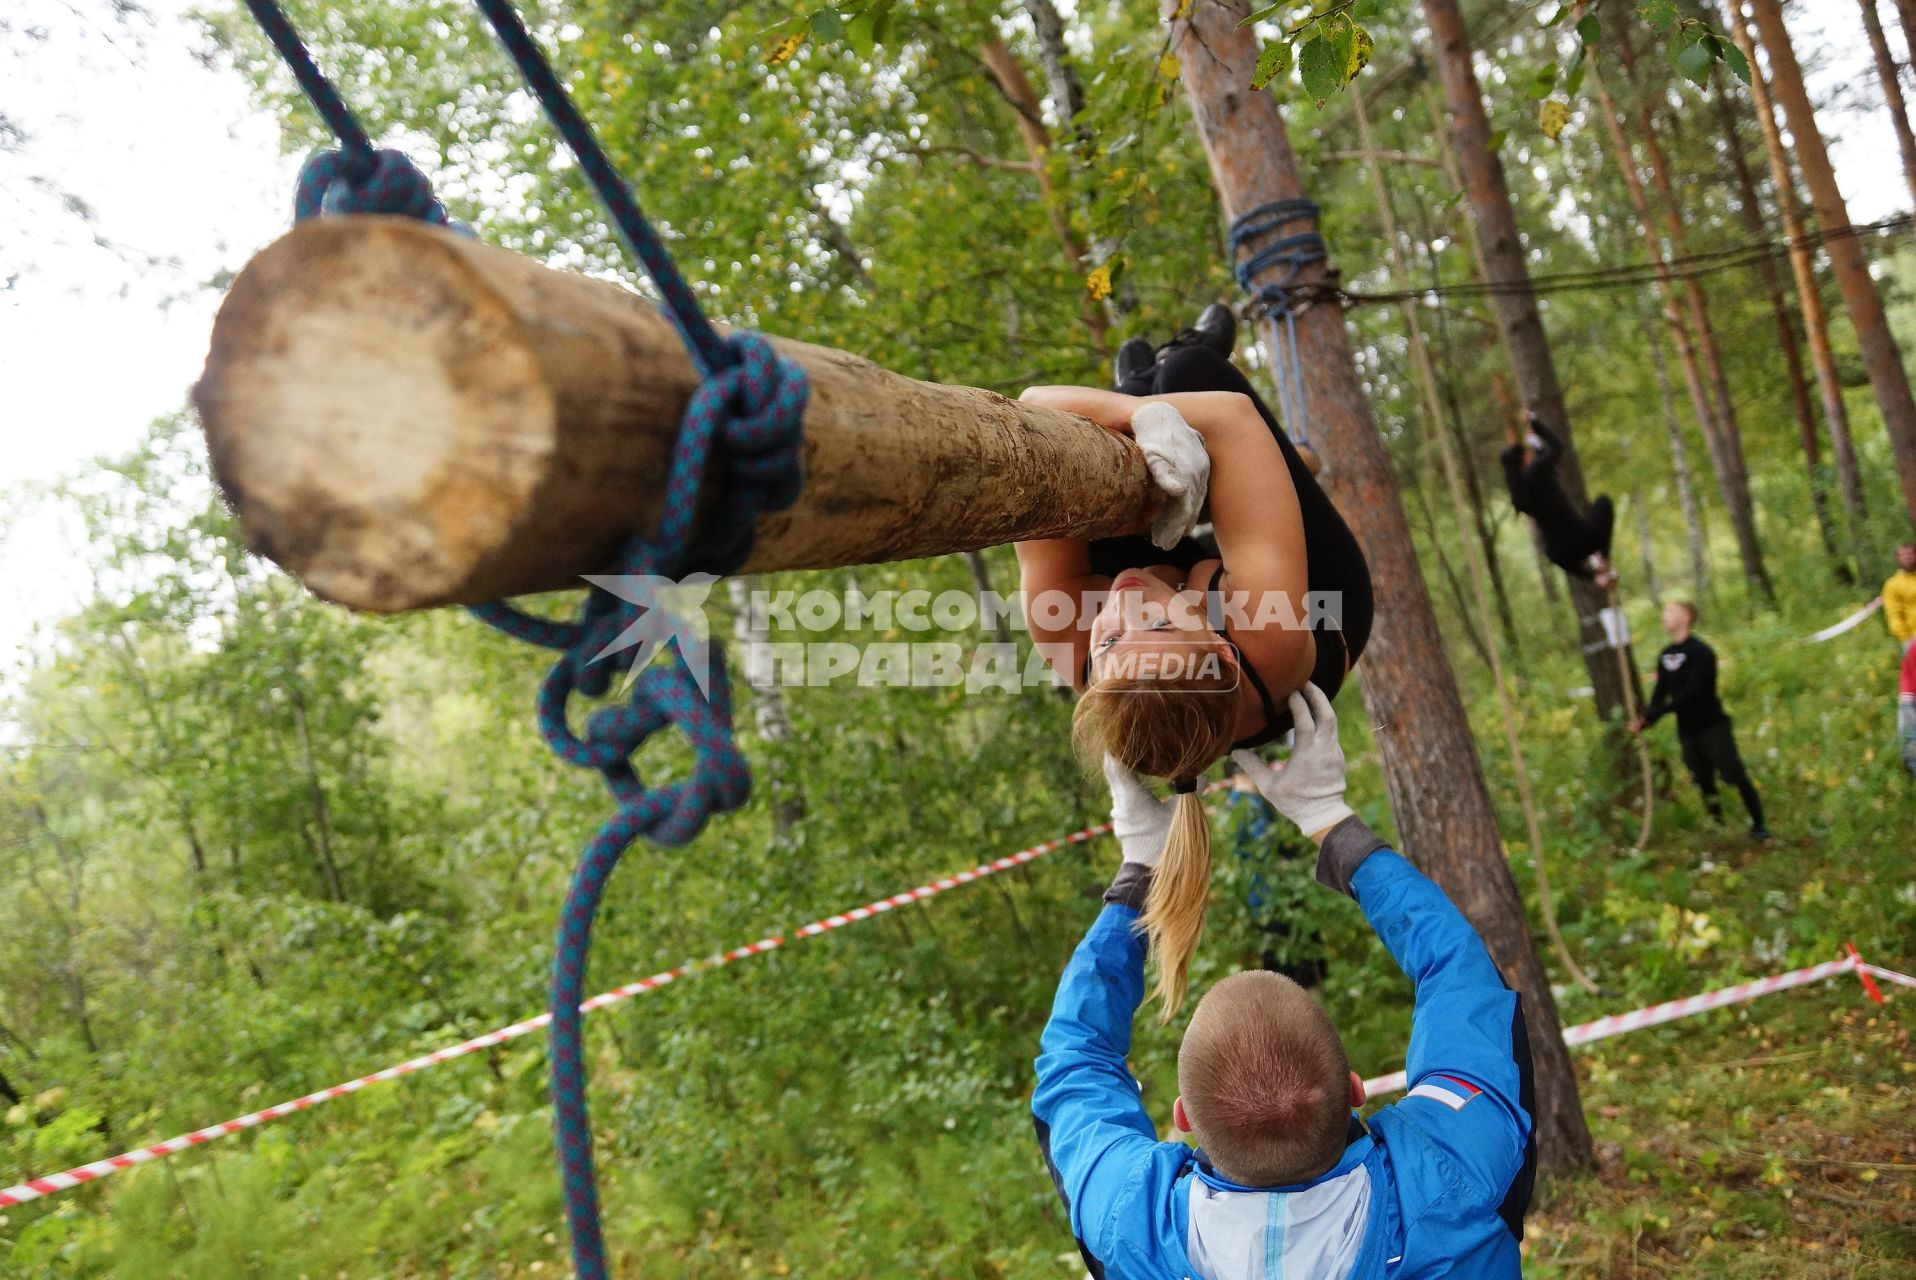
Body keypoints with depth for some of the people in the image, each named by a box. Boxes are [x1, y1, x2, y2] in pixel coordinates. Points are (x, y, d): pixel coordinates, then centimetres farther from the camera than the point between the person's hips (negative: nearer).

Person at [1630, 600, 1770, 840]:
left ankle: (1758, 825, 3)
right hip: (1687, 729, 6)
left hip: (1712, 724, -6)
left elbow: (1691, 693, -22)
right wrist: (1644, 720, -10)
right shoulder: (1665, 655, 8)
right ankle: (1718, 824, 21)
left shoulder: (1701, 652, -14)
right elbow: (1660, 693, 6)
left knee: (1735, 774, -7)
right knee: (1704, 782, 9)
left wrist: (1654, 713, -26)